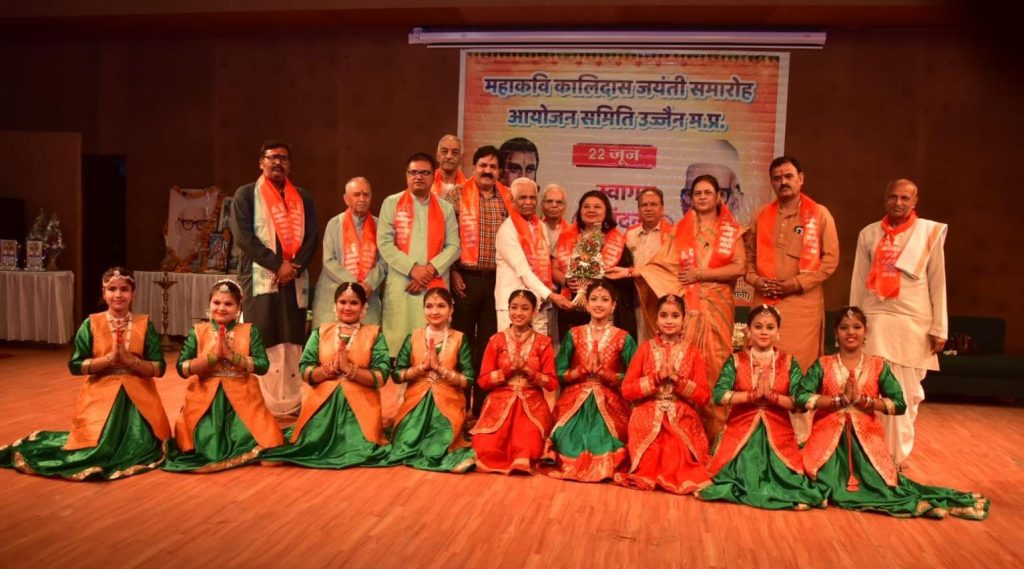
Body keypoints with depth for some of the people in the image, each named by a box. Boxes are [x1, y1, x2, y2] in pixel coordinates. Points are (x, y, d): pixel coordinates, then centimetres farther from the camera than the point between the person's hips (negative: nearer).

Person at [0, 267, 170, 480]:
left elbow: (159, 368, -3)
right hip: (100, 396, 0)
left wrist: (129, 360, -17)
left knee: (138, 449, -14)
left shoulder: (145, 325, 0)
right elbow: (75, 366, -4)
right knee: (97, 448, -12)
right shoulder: (91, 324, 0)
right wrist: (109, 358, -16)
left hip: (138, 398, 1)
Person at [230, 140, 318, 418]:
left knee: (293, 343, 3)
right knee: (262, 345, -5)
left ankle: (292, 405, 7)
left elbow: (311, 237, 7)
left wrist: (295, 266, -9)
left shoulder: (303, 198, 16)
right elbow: (243, 236, -6)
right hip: (260, 278, -3)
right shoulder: (246, 194, 5)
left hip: (295, 280, 3)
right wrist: (277, 265, -13)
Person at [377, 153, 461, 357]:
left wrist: (430, 269, -9)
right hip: (400, 284, -1)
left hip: (436, 286, 2)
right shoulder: (392, 203, 6)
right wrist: (412, 268, -11)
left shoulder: (445, 208, 12)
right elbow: (384, 243, -2)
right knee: (397, 338, -3)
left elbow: (453, 246, 5)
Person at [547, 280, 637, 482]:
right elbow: (559, 373, 4)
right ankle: (566, 464, 5)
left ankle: (604, 469, 4)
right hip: (575, 401, 1)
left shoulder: (623, 338, 2)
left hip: (609, 404, -1)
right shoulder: (574, 335, 8)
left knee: (605, 445, -24)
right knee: (569, 443, -22)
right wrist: (584, 370, -12)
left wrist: (603, 372, -17)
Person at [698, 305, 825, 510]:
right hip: (741, 430, -1)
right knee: (741, 475, -16)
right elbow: (719, 395, -12)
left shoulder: (788, 362, 4)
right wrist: (754, 394, -17)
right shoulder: (736, 360, 1)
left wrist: (772, 395, -17)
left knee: (783, 476, -15)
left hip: (777, 433, 1)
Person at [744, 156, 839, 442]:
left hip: (803, 301, -3)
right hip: (765, 301, 3)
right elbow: (749, 256, 16)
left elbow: (830, 258, -1)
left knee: (799, 367, -4)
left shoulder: (819, 214, 4)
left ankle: (800, 436, 4)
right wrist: (755, 280, -3)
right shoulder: (761, 216, 14)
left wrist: (797, 283, -11)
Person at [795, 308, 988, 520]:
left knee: (879, 485, -19)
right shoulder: (823, 365, 2)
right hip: (830, 437, 0)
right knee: (828, 485, -20)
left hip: (866, 437, 0)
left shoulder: (878, 365, 5)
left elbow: (899, 404, -3)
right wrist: (840, 400, -14)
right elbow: (802, 397, -9)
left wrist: (862, 400, -13)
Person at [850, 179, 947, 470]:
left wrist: (939, 328, 0)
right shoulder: (869, 234, 8)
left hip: (914, 323, -1)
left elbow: (937, 282, 3)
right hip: (875, 321, 1)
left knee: (907, 392, 5)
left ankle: (898, 455, 17)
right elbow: (859, 282, 10)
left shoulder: (930, 232, 3)